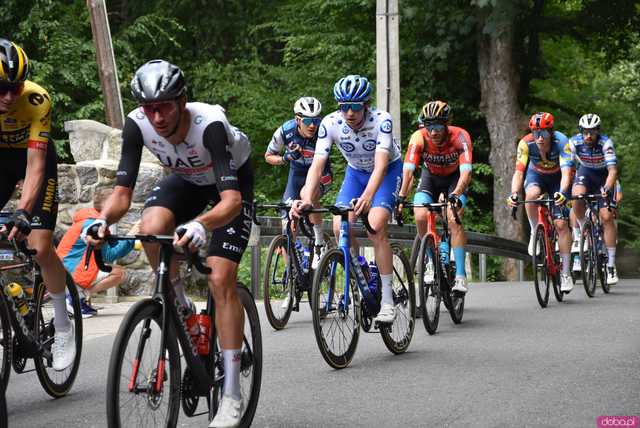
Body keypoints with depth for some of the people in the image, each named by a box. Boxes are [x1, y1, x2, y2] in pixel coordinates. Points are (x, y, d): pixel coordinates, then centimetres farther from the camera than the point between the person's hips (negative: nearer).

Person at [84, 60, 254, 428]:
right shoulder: (137, 124, -27)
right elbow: (122, 193, -25)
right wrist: (103, 220, -47)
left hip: (234, 180, -4)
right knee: (151, 228, -30)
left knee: (221, 279, -17)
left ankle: (233, 396, -11)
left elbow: (231, 199, -48)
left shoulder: (209, 124, -40)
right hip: (187, 179, 4)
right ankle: (180, 306, -1)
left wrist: (200, 225, -67)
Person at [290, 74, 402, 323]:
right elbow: (317, 165, -30)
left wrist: (367, 197, -59)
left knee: (375, 227, -24)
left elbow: (380, 165, -42)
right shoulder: (330, 123, -25)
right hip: (356, 171, 4)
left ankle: (387, 300, -17)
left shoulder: (381, 120, -32)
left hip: (388, 171, -4)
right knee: (340, 227, -17)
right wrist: (306, 200, -47)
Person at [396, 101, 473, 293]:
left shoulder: (460, 137, -33)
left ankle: (460, 275, -18)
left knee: (454, 219, -24)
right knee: (420, 217, -20)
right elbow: (408, 169, -37)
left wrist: (456, 195, -58)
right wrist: (401, 196, -51)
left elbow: (466, 171, -42)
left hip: (455, 177, -2)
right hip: (431, 176, 2)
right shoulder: (419, 138, -29)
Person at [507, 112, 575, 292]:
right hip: (536, 175, 1)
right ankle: (535, 233, -11)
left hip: (557, 177, -1)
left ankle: (566, 272, -2)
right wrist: (514, 193, -49)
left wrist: (562, 192, -59)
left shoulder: (561, 142, -33)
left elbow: (566, 172, -41)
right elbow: (518, 172, -32)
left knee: (561, 223, -11)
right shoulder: (526, 143, -29)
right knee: (531, 194, -36)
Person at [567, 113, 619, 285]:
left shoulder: (605, 143, -30)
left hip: (604, 176, -2)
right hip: (585, 172, 2)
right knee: (577, 197, -33)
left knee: (607, 217, -14)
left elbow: (613, 170, -38)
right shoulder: (574, 142, -24)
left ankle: (611, 265, -8)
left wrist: (607, 189, -54)